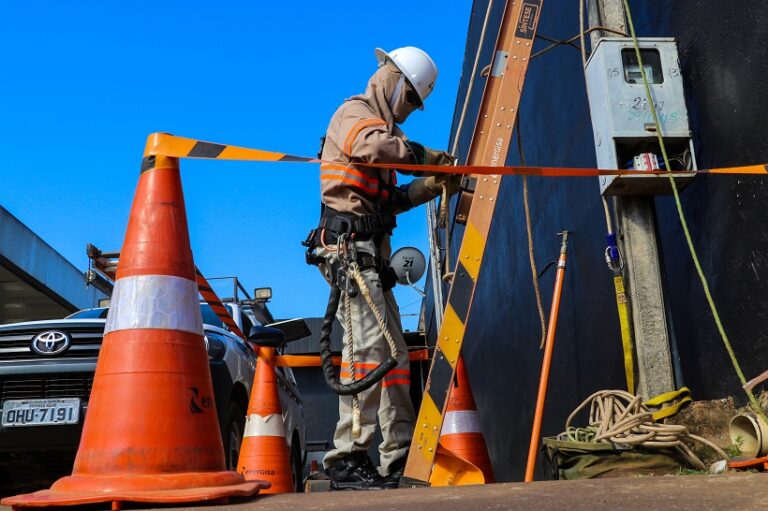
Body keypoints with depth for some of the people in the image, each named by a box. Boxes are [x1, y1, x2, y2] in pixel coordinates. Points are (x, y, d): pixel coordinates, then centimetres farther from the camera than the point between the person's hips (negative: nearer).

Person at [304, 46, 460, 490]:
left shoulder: (381, 125, 31)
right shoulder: (355, 113, 3)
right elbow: (372, 147, -23)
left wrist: (431, 186, 12)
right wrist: (427, 155, -10)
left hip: (371, 255, 10)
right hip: (350, 247, -10)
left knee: (394, 353, 7)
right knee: (368, 347, -17)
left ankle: (399, 461, 11)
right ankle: (348, 460, -15)